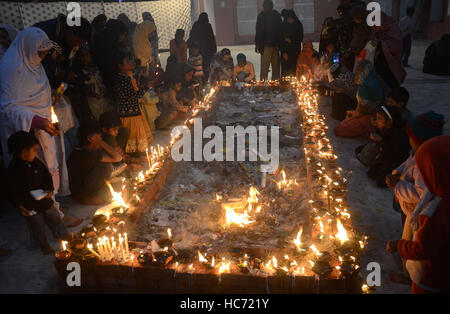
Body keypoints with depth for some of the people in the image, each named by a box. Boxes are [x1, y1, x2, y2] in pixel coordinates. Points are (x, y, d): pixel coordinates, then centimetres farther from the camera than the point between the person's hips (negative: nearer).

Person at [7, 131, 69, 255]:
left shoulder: (35, 162, -4)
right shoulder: (14, 168, -20)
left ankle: (64, 235, 41)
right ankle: (44, 244, 36)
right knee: (39, 226, 13)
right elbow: (12, 191, -15)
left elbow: (47, 175, 7)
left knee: (55, 218, 19)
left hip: (45, 199, 5)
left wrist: (50, 189, -8)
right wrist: (19, 206, -18)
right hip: (30, 205, -5)